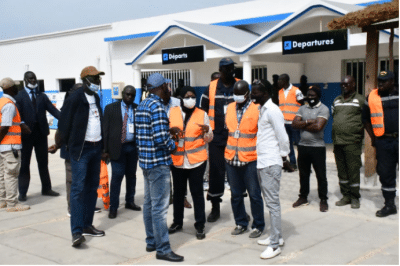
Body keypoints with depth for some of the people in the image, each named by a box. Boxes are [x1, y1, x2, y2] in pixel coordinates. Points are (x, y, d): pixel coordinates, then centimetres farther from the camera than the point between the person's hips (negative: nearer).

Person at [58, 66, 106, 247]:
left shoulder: (96, 98, 12)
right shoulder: (75, 98, -9)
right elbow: (64, 122, -8)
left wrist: (102, 145, 10)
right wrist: (69, 144, -2)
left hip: (96, 148, 7)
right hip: (81, 150, -7)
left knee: (92, 187, 9)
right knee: (78, 188, -9)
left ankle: (87, 225, 18)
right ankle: (76, 232, -10)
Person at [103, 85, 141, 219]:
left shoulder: (137, 109, 7)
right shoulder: (111, 108, 2)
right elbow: (106, 129, 0)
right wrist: (105, 150, -6)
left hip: (133, 147, 3)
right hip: (117, 147, -3)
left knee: (131, 175, 12)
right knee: (117, 176, -5)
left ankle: (130, 201, 27)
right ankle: (113, 207, 4)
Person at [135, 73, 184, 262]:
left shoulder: (142, 105, 12)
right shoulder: (157, 106, -18)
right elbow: (161, 138, -25)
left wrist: (169, 131, 11)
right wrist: (173, 146, -6)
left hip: (146, 160, 10)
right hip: (158, 162, -10)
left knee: (149, 203, 16)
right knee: (160, 207, -4)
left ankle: (151, 242, 27)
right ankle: (163, 249, 2)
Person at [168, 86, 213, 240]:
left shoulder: (202, 114, 1)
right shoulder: (172, 112, 3)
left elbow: (208, 139, 5)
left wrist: (207, 130, -17)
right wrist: (172, 131, -11)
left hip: (197, 160, -2)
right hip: (177, 159, 2)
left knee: (197, 192, 0)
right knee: (178, 192, 11)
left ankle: (200, 225, 10)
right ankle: (177, 222, 26)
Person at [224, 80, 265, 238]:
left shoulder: (256, 110, -6)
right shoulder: (229, 108, 9)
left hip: (250, 159, -5)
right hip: (231, 159, 5)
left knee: (254, 194, 4)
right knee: (235, 194, 12)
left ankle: (258, 225, 18)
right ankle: (241, 223, 27)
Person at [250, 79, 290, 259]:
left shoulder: (273, 110, -13)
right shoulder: (262, 110, 15)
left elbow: (282, 137, -13)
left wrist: (284, 157, -5)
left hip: (271, 164, -9)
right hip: (262, 163, 9)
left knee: (272, 202, -6)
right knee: (270, 201, 14)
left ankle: (275, 245, -2)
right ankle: (276, 237, 24)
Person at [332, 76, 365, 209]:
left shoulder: (360, 100, -1)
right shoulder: (336, 100, 16)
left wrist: (362, 129, -10)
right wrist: (334, 136, 12)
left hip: (352, 142, -5)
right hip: (337, 141, 6)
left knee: (353, 170, -2)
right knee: (341, 171, 10)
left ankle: (355, 198, 9)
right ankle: (346, 195, 20)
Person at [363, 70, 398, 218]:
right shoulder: (372, 97, 5)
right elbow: (365, 118, 14)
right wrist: (372, 137, 7)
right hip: (383, 142, 1)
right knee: (385, 173, 7)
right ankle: (389, 204, 19)